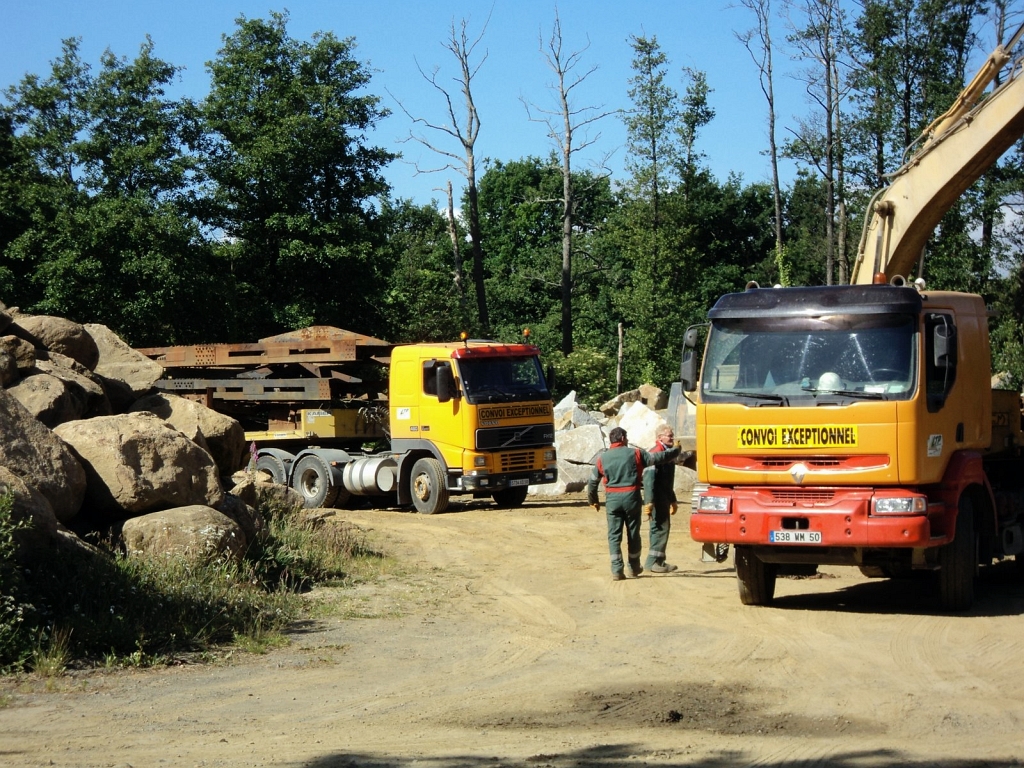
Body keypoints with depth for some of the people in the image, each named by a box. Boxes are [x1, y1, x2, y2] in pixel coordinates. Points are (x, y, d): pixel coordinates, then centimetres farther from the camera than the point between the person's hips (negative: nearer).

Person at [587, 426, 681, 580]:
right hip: (631, 498, -1)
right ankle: (634, 567, 26)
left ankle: (617, 570, -5)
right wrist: (675, 450, 18)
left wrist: (593, 500, 27)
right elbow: (659, 458, 1)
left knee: (614, 535, 3)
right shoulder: (635, 454, -1)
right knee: (633, 534, 13)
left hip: (612, 499, 1)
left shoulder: (603, 458, 5)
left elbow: (593, 481, 12)